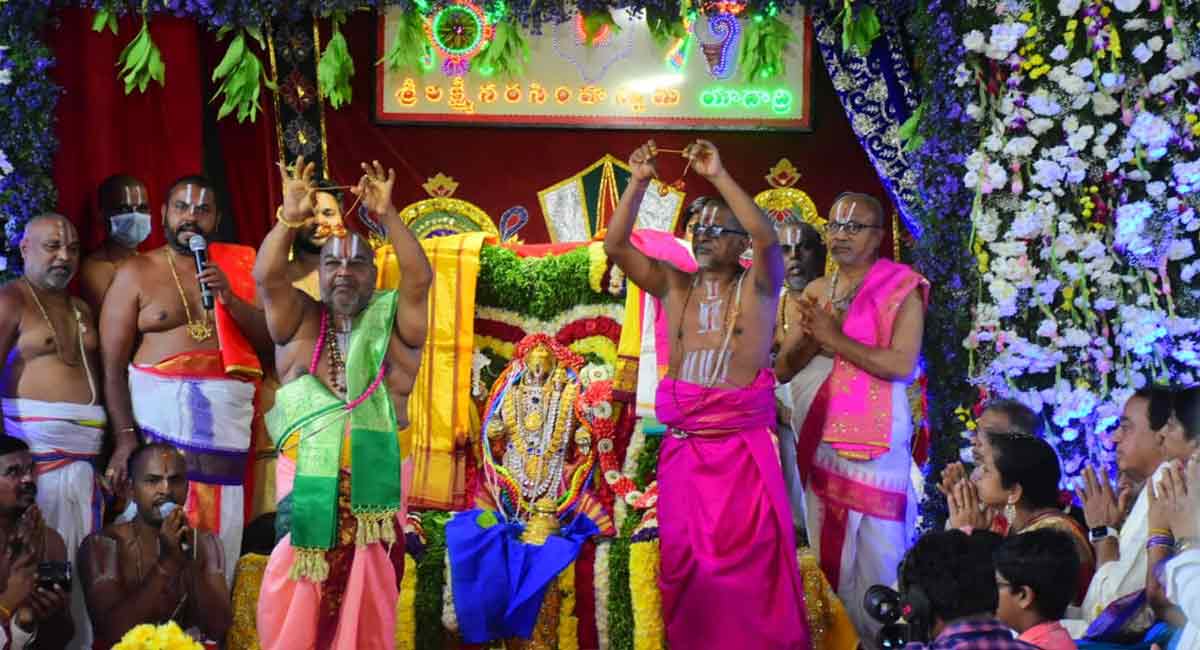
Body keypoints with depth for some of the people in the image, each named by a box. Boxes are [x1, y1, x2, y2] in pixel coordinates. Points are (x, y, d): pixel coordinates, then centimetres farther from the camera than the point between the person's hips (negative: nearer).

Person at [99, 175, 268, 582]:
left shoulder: (238, 266, 11)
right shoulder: (137, 273, 4)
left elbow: (270, 338, 6)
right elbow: (112, 363, -1)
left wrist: (229, 296, -9)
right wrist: (125, 435, -10)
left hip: (226, 419, 2)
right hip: (159, 413, -2)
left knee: (219, 541, -1)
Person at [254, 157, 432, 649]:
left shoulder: (391, 321, 8)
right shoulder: (300, 321, 9)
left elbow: (419, 277, -8)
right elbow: (267, 276, -6)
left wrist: (387, 217, -18)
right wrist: (290, 219, -20)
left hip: (373, 483, 0)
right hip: (307, 480, 0)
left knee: (366, 599, 4)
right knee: (293, 602, -1)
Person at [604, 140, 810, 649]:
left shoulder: (758, 286, 0)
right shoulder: (674, 285, 8)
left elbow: (767, 238, -21)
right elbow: (615, 246, -2)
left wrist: (720, 177, -23)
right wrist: (638, 184, -13)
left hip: (743, 445, -3)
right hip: (683, 445, 4)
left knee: (748, 557, -4)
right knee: (686, 560, 9)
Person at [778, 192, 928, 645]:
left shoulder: (901, 290, -6)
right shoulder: (815, 292, 12)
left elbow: (902, 364, -18)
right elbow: (783, 367, 12)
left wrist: (835, 339, -16)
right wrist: (812, 337, -8)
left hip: (873, 438, -6)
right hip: (817, 436, 6)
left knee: (875, 552, -4)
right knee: (827, 547, 11)